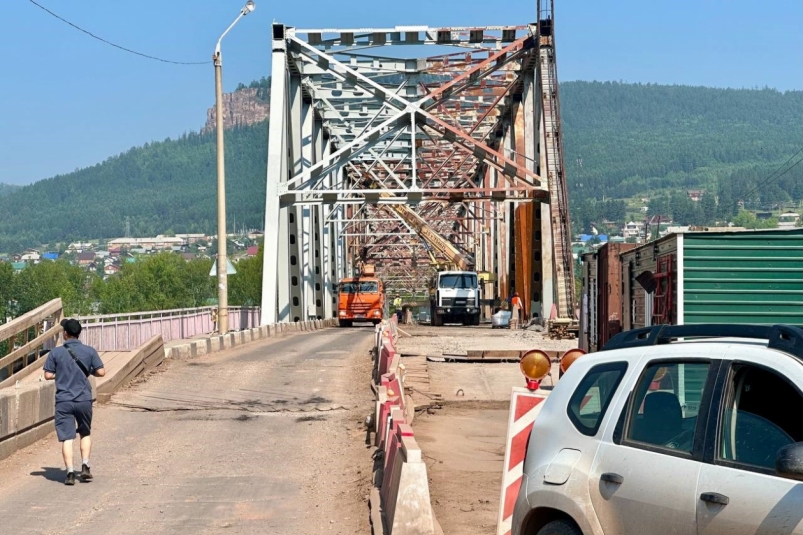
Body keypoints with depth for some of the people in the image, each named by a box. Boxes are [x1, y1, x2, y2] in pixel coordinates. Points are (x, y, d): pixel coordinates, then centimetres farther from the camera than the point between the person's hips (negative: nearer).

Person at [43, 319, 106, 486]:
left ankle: (70, 472, -6)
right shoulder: (89, 351, 0)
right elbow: (101, 372, -3)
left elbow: (48, 375, -2)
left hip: (63, 401, -1)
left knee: (67, 437, 0)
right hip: (84, 400, 1)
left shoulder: (56, 352, -3)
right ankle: (85, 466, 9)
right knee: (85, 433, 20)